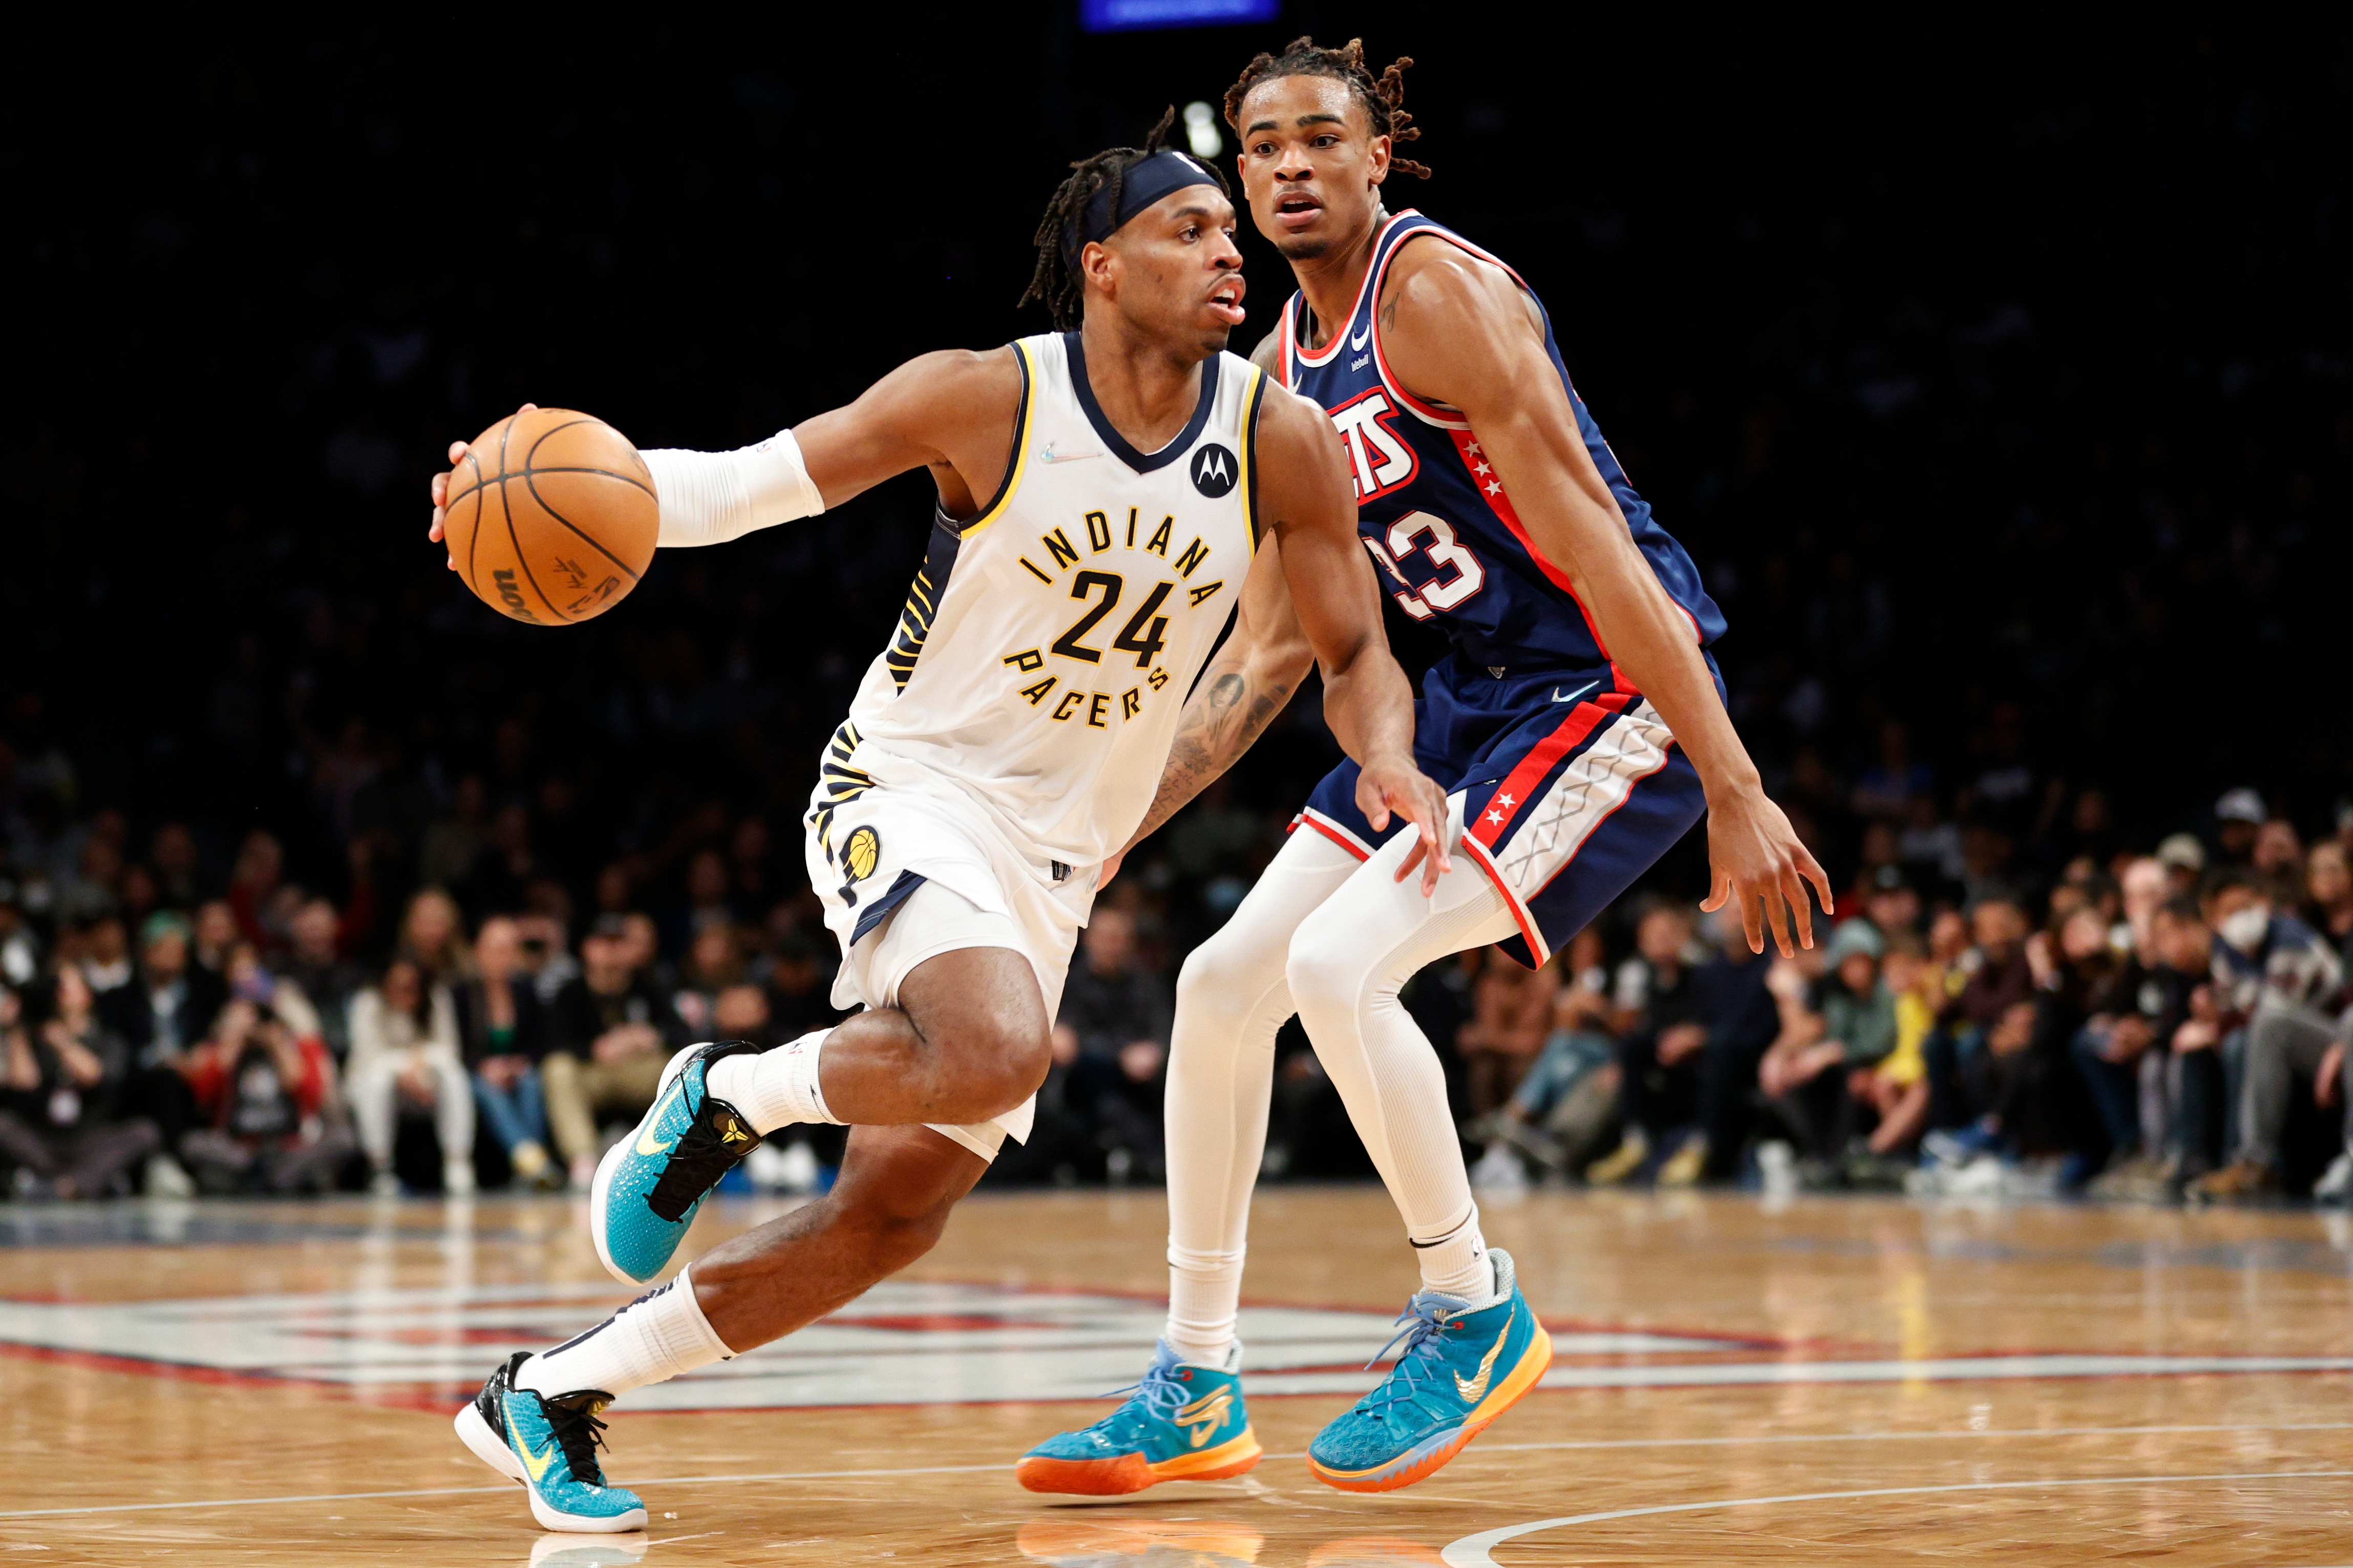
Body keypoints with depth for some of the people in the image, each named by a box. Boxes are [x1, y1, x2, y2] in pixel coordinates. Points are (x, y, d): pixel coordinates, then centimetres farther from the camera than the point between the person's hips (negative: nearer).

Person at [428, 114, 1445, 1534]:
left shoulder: (1282, 443, -6)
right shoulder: (986, 401, -14)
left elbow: (1355, 656, 3)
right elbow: (748, 483, -9)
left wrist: (1389, 758, -20)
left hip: (1051, 865, 5)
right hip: (913, 792, -5)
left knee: (891, 1217, 5)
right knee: (996, 1053, -36)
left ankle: (550, 1393, 19)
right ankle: (725, 1096, -6)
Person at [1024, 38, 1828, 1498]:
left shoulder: (1438, 288, -17)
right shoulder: (1287, 368, 10)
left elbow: (1592, 547, -22)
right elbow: (1274, 642, 19)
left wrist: (1735, 792, -26)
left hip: (1614, 689, -9)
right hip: (1474, 691, 9)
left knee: (1340, 966, -22)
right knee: (1226, 979, 5)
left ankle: (1476, 1312, 0)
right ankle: (1194, 1380, 16)